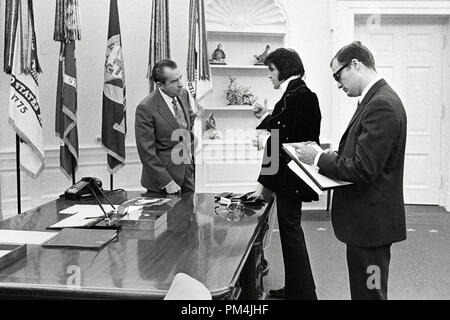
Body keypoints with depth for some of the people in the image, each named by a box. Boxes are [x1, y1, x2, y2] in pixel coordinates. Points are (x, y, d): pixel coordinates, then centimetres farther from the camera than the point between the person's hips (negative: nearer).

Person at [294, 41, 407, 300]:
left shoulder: (381, 104, -21)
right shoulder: (378, 99, 11)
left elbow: (363, 169, -25)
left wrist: (318, 158, -14)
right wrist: (333, 156, 3)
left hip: (371, 221, -10)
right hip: (367, 219, 10)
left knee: (369, 292, 4)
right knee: (365, 290, 21)